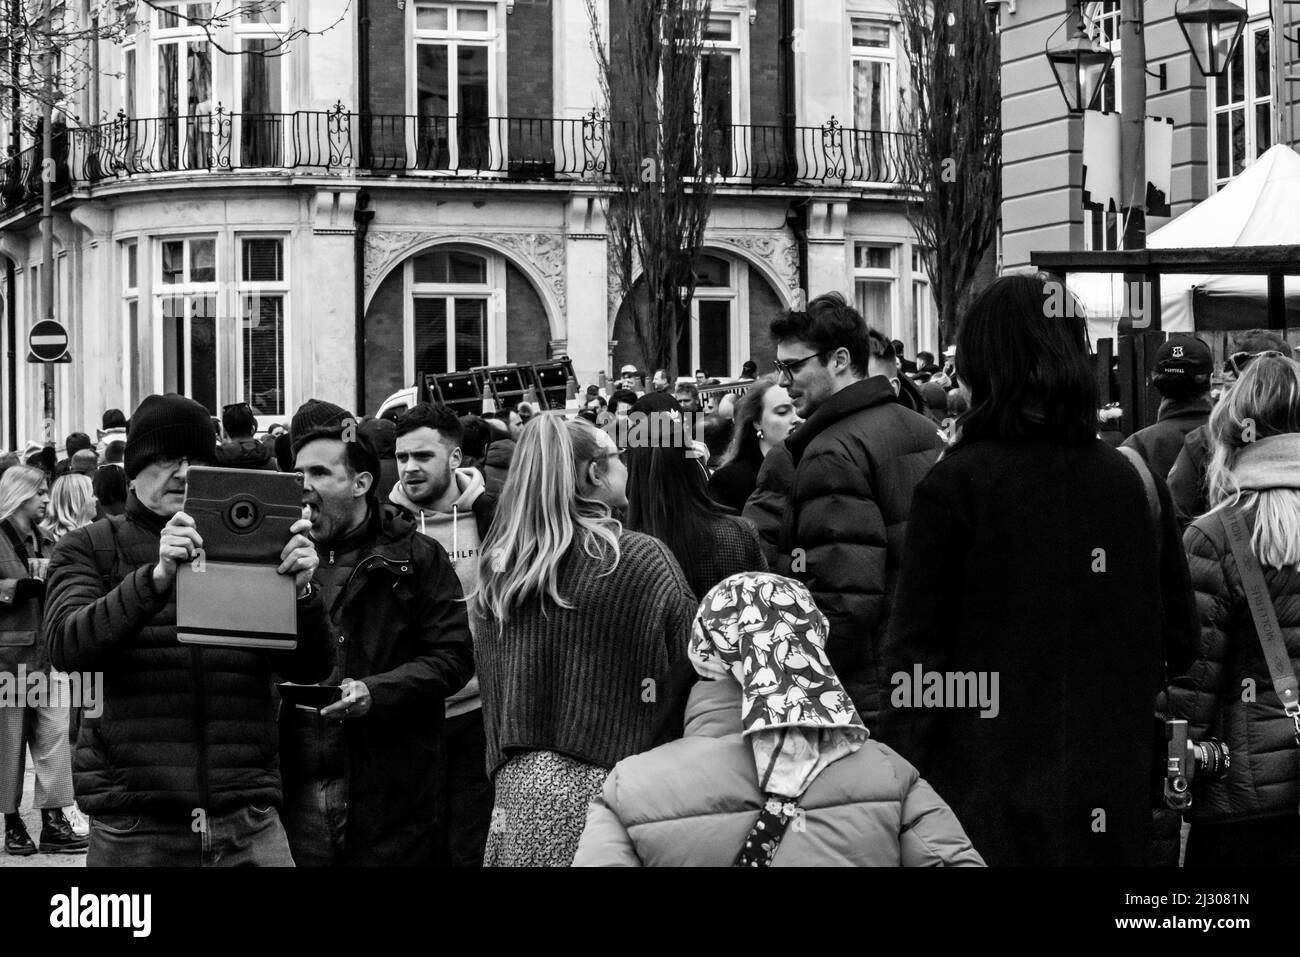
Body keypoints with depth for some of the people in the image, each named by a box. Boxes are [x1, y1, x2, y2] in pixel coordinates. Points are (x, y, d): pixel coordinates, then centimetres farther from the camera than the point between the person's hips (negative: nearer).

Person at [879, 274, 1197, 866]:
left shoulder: (955, 484, -10)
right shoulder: (1137, 482, 3)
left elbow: (915, 653, -10)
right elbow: (1178, 637, 10)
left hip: (990, 797, -4)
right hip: (1112, 802, 4)